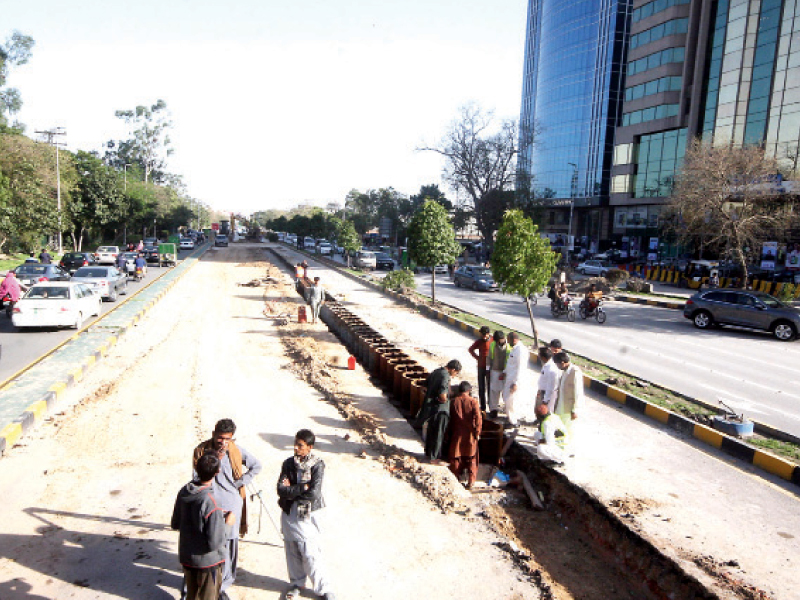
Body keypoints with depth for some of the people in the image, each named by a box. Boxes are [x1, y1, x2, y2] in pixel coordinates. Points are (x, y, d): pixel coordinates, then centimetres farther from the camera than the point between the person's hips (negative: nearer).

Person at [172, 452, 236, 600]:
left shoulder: (183, 492, -9)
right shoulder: (210, 503, -30)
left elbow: (175, 524, 6)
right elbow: (215, 542, -25)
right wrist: (228, 524, -11)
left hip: (186, 558, 6)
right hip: (207, 561, -6)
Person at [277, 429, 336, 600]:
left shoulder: (317, 465, -14)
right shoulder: (288, 463, -2)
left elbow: (314, 493, -21)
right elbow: (281, 489, -10)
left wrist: (291, 491, -12)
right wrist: (303, 488, -20)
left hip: (308, 515, -4)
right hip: (289, 513, 4)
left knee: (311, 552, 0)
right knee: (292, 551, 16)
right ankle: (296, 583, 38)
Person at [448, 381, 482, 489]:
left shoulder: (454, 401, -4)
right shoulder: (473, 401, -11)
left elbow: (451, 419, 3)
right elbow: (478, 419, -14)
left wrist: (451, 433, 13)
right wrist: (477, 432, -3)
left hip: (457, 434, 1)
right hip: (470, 435, -1)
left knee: (456, 458, 14)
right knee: (471, 459, 10)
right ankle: (471, 482, 9)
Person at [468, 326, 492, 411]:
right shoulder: (479, 341, -1)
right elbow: (471, 349, 14)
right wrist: (477, 357, 4)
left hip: (490, 367, -2)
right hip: (481, 367, 3)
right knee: (481, 387, 6)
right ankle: (482, 406, 15)